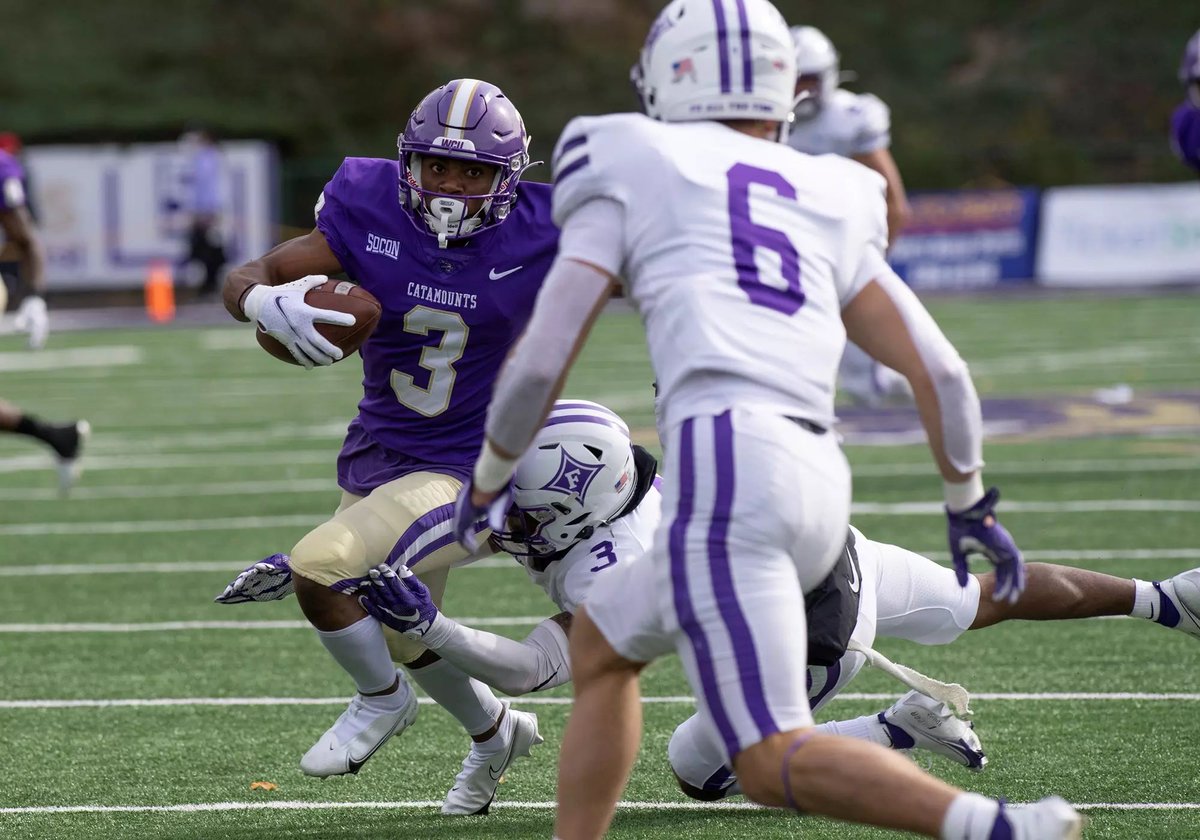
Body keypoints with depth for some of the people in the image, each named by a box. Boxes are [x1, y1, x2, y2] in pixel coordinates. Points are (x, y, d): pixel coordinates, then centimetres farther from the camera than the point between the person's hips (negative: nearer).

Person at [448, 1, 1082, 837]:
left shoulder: (629, 176, 11)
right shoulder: (825, 203, 23)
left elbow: (540, 361, 6)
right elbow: (937, 368, 17)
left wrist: (487, 480, 23)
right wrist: (970, 506, 32)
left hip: (724, 470, -7)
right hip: (818, 485, 7)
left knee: (775, 764, -9)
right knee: (599, 645, 28)